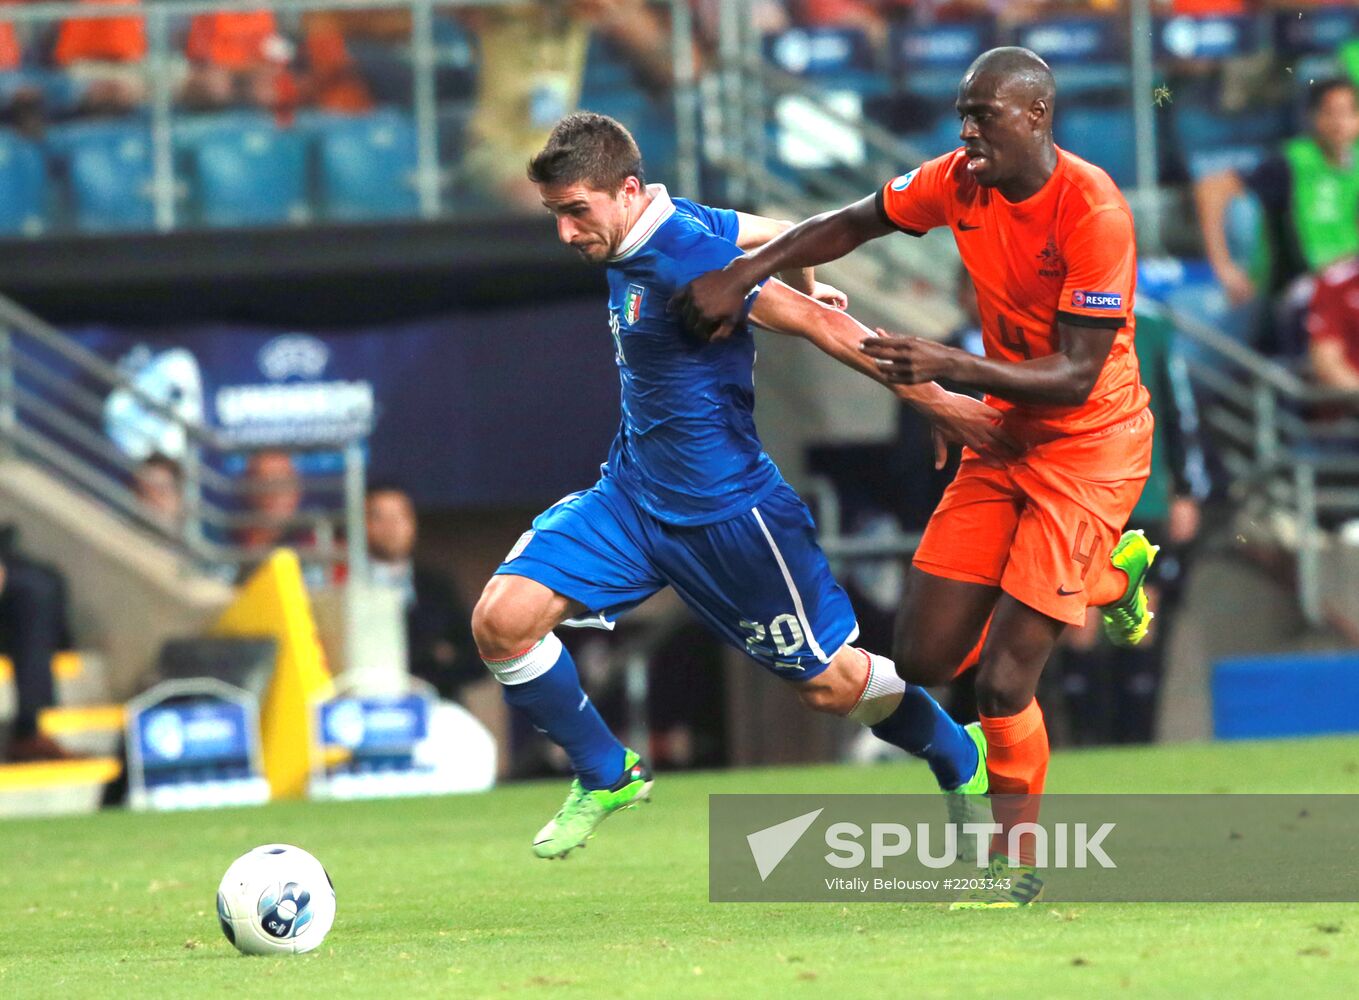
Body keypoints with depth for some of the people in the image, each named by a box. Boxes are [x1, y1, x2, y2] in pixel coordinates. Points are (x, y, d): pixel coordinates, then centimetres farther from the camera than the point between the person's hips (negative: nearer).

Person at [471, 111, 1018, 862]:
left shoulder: (683, 261, -26)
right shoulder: (644, 236, -1)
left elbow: (819, 326, -22)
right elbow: (779, 233, 13)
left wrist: (937, 403, -19)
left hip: (722, 510, -8)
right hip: (632, 492, 8)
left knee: (830, 684, 5)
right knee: (501, 619, -9)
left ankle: (963, 760, 33)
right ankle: (606, 774, 11)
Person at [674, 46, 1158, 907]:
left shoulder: (1094, 213, -25)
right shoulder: (959, 182, -5)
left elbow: (1076, 377, -26)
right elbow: (853, 225, 11)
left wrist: (953, 367, -36)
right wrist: (746, 273, -1)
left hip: (1090, 443, -7)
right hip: (1004, 436, 7)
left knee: (1002, 680, -15)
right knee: (924, 660, 4)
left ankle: (1017, 865, 7)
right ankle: (1109, 569, 27)